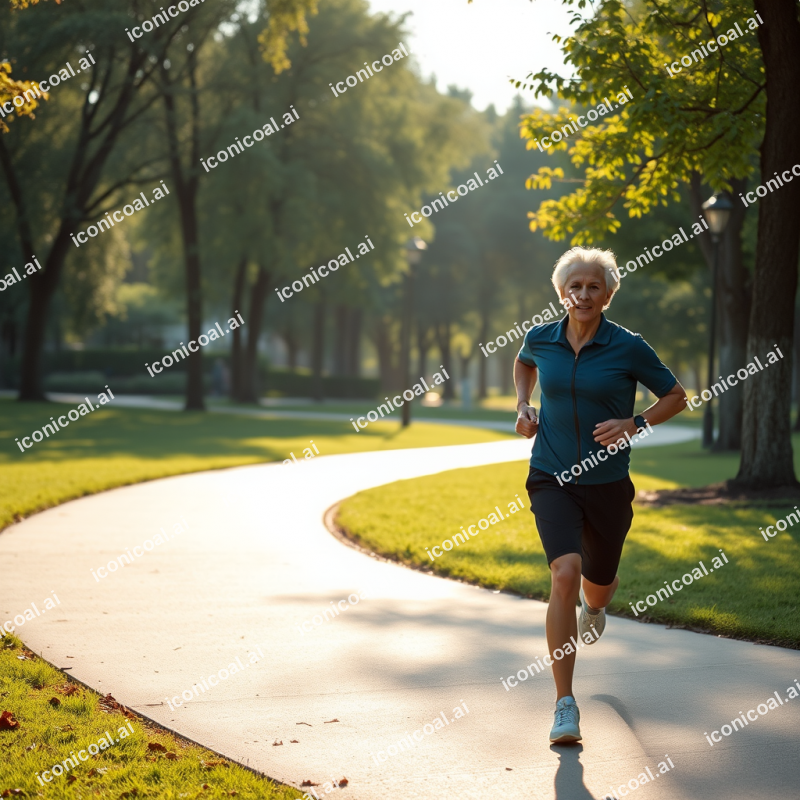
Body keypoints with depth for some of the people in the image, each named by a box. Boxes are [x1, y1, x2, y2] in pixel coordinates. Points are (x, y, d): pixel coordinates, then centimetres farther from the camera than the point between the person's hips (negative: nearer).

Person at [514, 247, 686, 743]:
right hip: (553, 479, 0)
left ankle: (594, 608, 60)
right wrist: (524, 406, 8)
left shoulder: (628, 347, -9)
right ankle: (565, 705, -19)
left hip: (607, 483, 0)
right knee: (564, 575, -23)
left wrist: (634, 425, -13)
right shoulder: (541, 339, -1)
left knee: (597, 587, 16)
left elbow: (676, 396, 2)